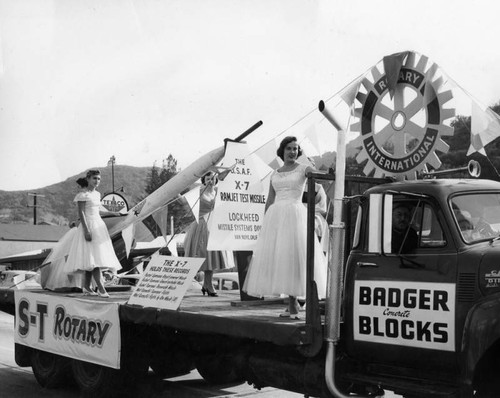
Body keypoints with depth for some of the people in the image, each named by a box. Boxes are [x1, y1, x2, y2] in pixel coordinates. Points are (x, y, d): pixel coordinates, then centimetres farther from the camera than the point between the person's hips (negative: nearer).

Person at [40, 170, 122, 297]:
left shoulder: (97, 194, 16)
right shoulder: (83, 194, -8)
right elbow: (81, 212, -14)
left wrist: (112, 213, 35)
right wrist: (86, 230, -21)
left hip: (99, 226, 8)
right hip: (88, 226, -8)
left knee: (92, 260, 7)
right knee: (93, 258, -13)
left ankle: (86, 287, 12)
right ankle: (101, 288, -18)